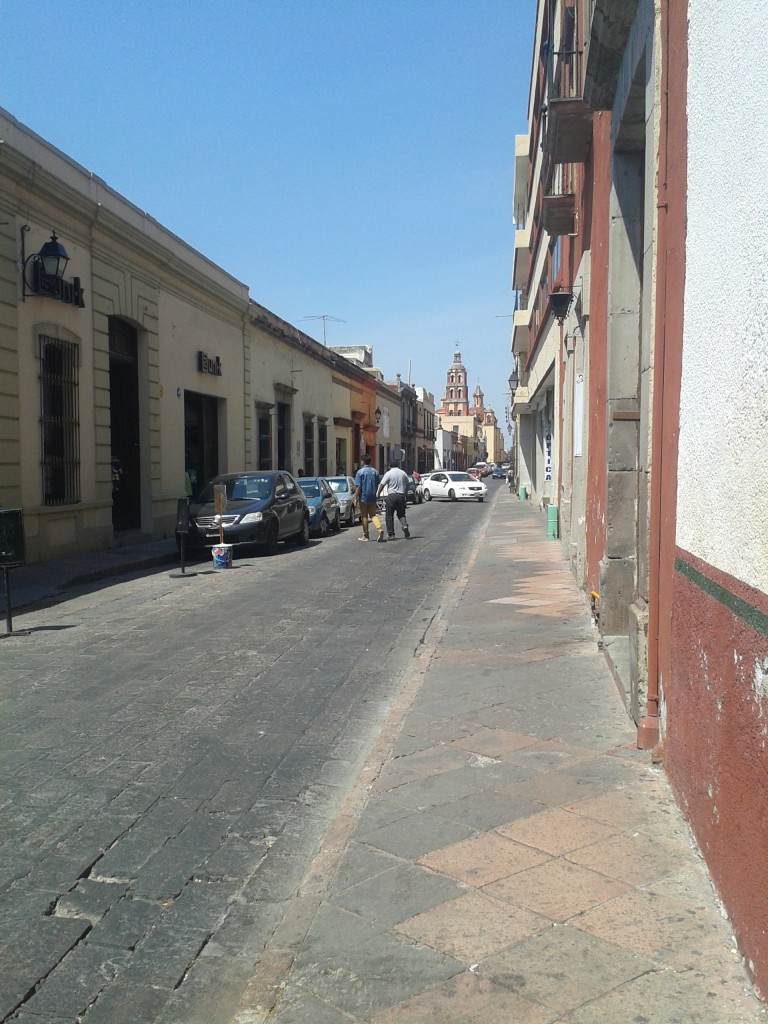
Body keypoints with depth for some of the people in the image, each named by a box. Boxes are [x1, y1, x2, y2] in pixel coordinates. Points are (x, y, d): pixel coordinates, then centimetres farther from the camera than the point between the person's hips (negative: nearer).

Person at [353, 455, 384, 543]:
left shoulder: (360, 472, -10)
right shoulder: (375, 472, 6)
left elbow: (358, 486, -14)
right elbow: (377, 485, 13)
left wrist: (356, 497, -10)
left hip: (363, 497, -4)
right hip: (372, 497, 4)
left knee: (364, 516, 5)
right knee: (373, 515, 10)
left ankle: (366, 536, 10)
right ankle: (379, 529, -14)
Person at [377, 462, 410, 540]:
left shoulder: (388, 473, -3)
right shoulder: (403, 473, 10)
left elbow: (382, 485, -9)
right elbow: (407, 486, 15)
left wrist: (377, 494, -1)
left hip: (391, 496, -4)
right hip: (401, 496, 4)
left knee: (389, 516, 3)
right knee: (401, 514, 17)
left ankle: (391, 534, 2)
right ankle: (404, 525, -10)